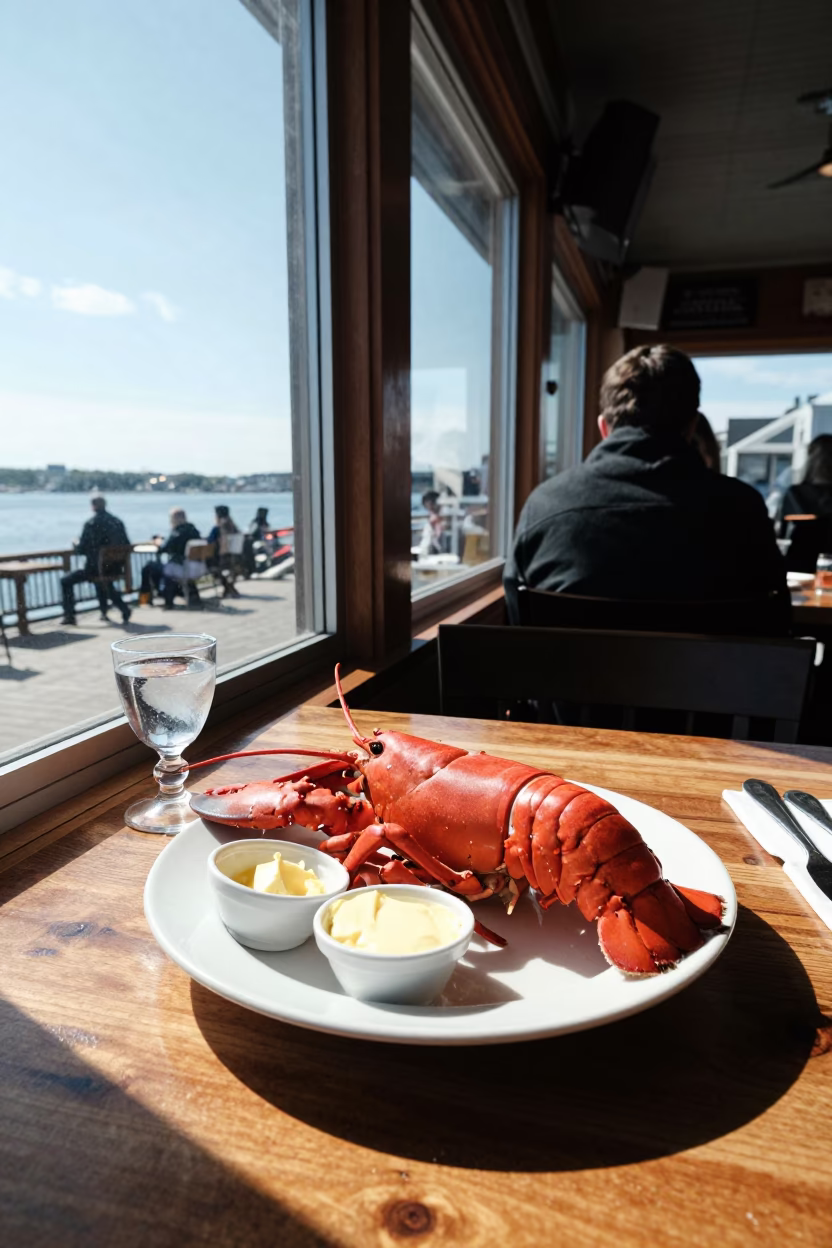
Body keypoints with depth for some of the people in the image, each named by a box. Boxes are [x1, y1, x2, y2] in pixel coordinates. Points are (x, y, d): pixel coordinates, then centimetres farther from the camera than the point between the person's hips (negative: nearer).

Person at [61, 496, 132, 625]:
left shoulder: (91, 524, -13)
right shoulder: (117, 522, 2)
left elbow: (81, 550, -9)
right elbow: (126, 546, 6)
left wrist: (76, 544, 12)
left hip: (95, 569, -6)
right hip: (115, 568, 6)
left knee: (66, 581, 14)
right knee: (103, 579, 40)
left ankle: (69, 615, 9)